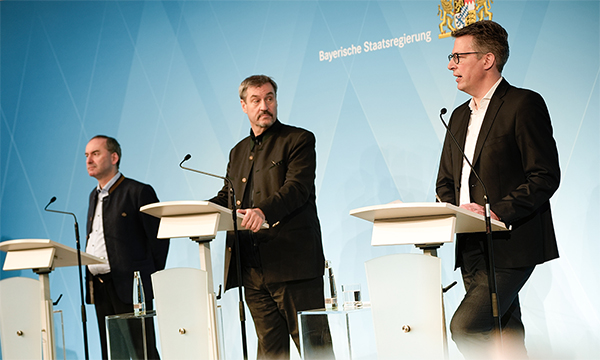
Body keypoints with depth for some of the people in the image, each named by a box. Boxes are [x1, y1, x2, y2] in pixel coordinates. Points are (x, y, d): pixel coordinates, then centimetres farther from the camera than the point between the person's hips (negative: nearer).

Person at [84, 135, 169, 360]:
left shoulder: (138, 192, -5)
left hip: (129, 287, -7)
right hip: (99, 288, 7)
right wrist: (89, 280, 13)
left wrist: (152, 280, -8)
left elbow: (159, 239, -7)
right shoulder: (94, 196, 19)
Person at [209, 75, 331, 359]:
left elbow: (296, 188, -14)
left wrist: (263, 211, -32)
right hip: (252, 267, 6)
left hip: (291, 261, -6)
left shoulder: (298, 140, 1)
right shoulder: (238, 152, 22)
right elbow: (226, 197, 20)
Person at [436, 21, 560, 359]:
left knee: (465, 326, -20)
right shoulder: (460, 116, 19)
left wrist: (497, 213, -22)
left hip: (510, 246, -8)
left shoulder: (524, 104, -6)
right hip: (472, 248, 8)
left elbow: (546, 177, -13)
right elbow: (445, 182, 21)